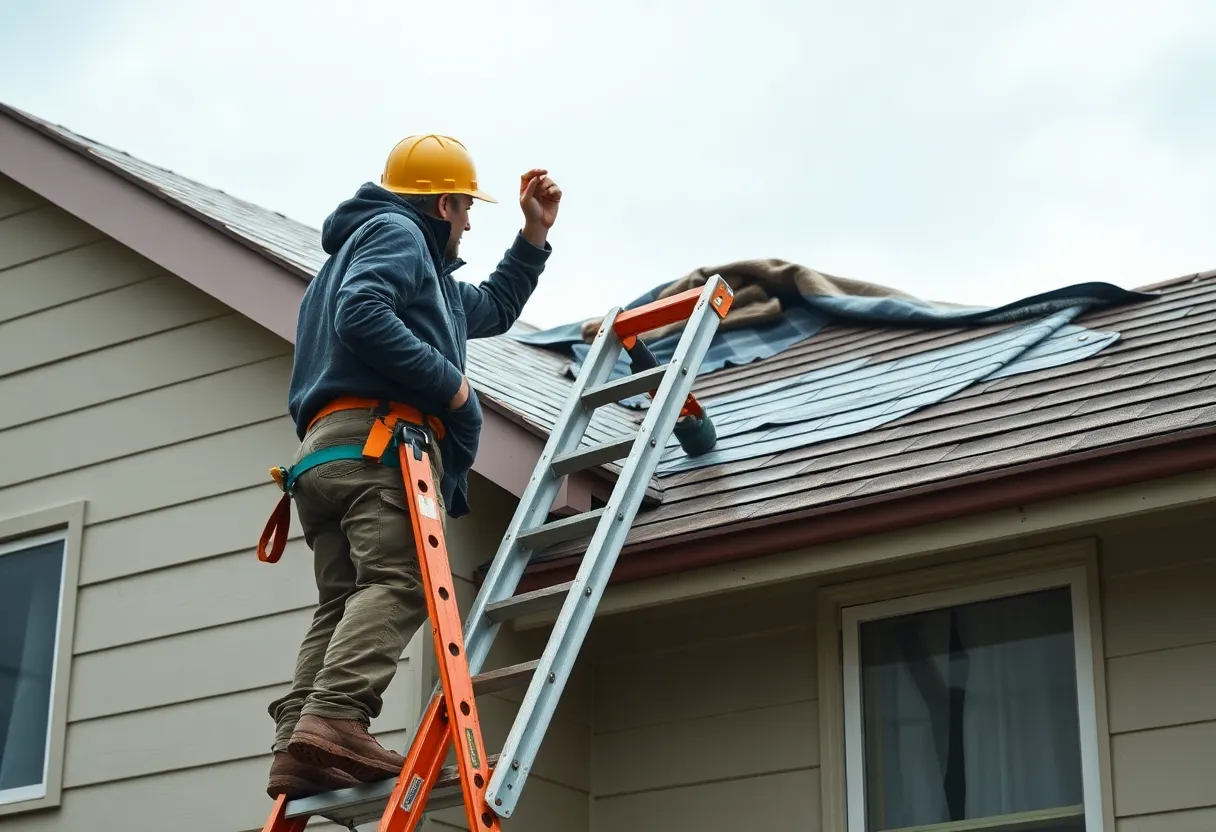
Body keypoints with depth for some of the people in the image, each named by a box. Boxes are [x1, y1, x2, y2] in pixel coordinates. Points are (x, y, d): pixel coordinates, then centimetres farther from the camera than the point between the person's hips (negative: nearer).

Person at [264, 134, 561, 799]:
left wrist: (535, 232, 42)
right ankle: (335, 721, -39)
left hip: (329, 447, 10)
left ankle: (299, 750, -14)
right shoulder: (396, 234, 5)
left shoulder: (427, 274, 38)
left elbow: (493, 309, 48)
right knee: (396, 583, -23)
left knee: (341, 604, -1)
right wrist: (448, 381, -11)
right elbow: (361, 315, -15)